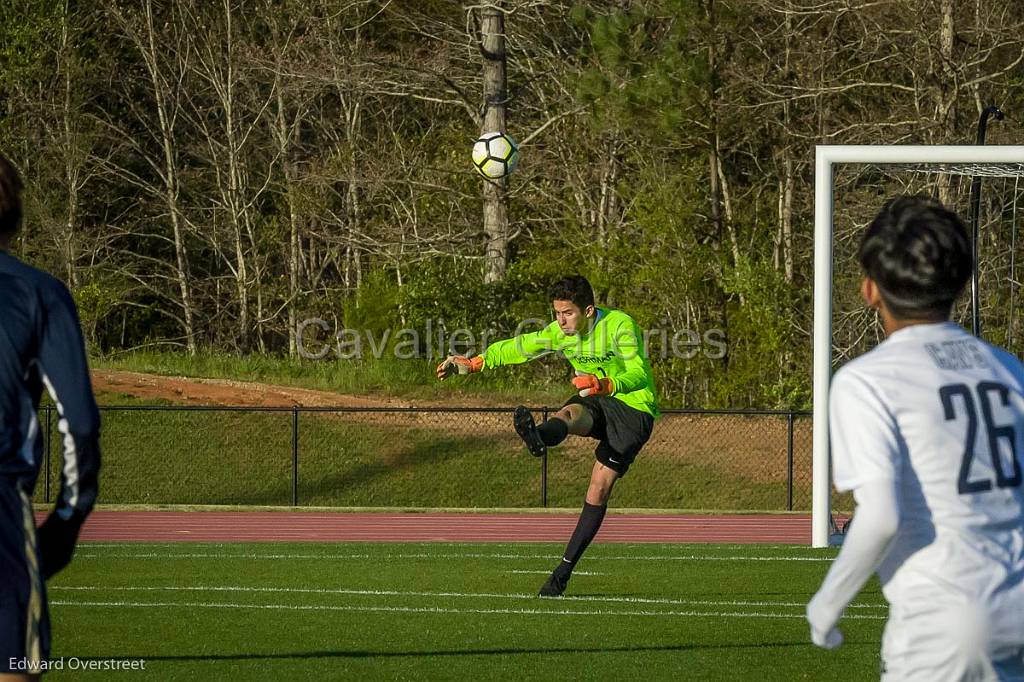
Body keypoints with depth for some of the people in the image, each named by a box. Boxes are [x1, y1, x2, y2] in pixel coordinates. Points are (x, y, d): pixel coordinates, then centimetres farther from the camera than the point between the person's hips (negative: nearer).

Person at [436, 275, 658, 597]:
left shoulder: (620, 326, -20)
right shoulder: (560, 332, -2)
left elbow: (639, 375, -27)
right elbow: (521, 346, 9)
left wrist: (604, 385, -45)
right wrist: (474, 362, 6)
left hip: (634, 408, -4)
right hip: (596, 401, 4)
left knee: (599, 488, -12)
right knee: (570, 413, -34)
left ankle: (565, 569, -6)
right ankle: (537, 437, -72)